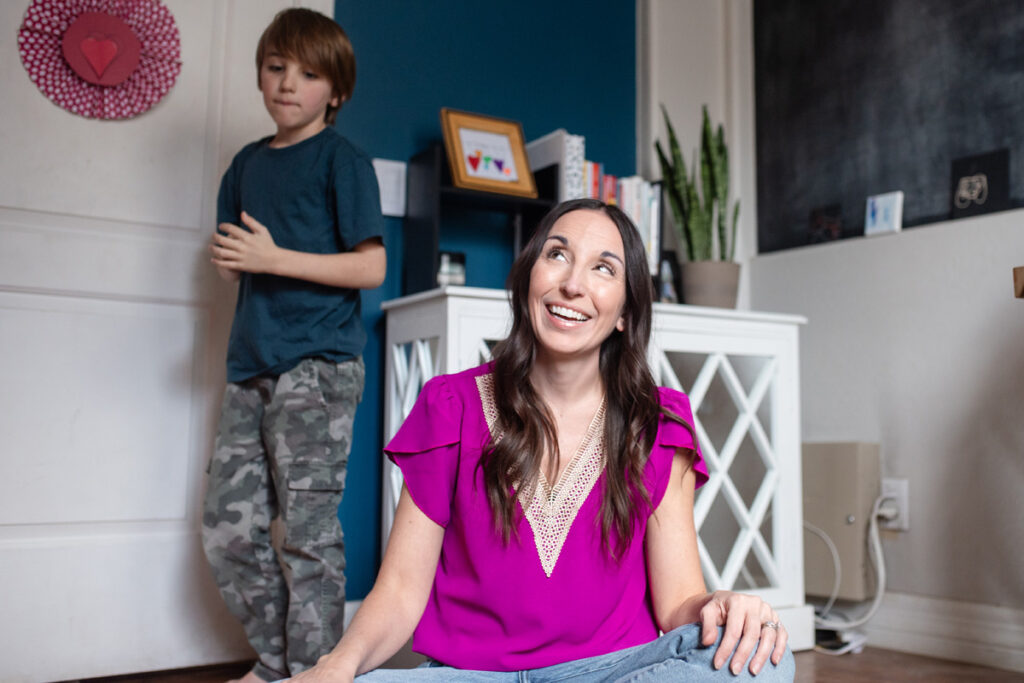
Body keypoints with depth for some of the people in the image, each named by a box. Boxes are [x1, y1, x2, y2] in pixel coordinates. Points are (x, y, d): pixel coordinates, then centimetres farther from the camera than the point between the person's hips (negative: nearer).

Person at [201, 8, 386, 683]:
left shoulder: (342, 159, -2)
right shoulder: (248, 163, 18)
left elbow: (371, 267, -10)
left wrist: (274, 258, -15)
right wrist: (228, 256, 1)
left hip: (319, 364, -7)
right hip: (253, 366, 7)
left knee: (309, 531, -5)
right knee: (228, 529, 8)